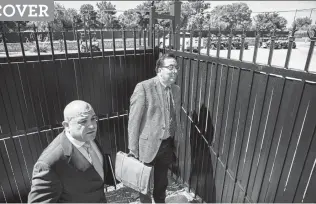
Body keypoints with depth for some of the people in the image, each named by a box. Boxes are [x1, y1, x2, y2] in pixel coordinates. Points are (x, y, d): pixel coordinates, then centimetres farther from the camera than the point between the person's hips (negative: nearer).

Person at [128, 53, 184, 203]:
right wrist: (133, 149, -12)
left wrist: (177, 139, 11)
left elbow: (176, 118, 10)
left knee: (162, 181, 25)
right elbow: (134, 120, -15)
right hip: (148, 144, -5)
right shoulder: (143, 87, -17)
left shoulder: (176, 89, 3)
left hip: (169, 145, 5)